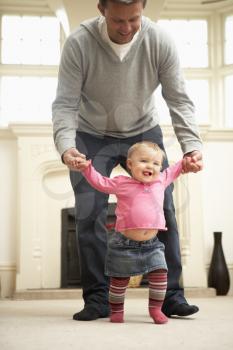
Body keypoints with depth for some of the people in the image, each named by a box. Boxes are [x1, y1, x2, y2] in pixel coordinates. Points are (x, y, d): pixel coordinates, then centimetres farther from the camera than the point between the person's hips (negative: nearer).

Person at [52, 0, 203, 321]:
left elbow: (179, 101, -17)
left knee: (163, 210, -5)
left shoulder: (160, 42, -20)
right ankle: (97, 298, 3)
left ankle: (171, 295, 4)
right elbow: (65, 104, -23)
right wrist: (66, 146, -41)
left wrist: (191, 145, -31)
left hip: (144, 132, 1)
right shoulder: (78, 44, -24)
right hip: (93, 136, -1)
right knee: (89, 215, -9)